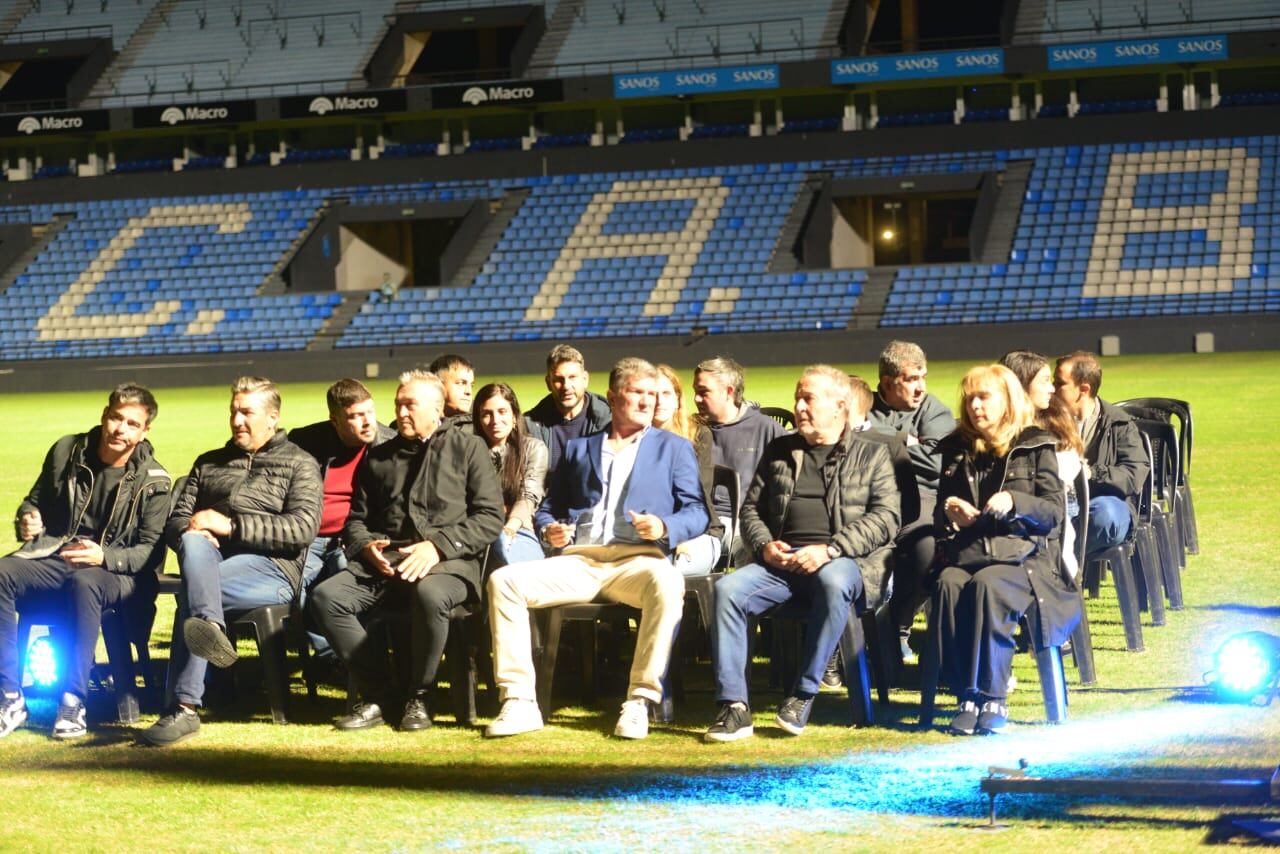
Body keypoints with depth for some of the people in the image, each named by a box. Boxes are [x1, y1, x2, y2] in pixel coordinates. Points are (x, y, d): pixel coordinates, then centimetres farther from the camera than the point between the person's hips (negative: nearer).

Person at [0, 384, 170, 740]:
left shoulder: (152, 482, -3)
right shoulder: (66, 451, 7)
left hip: (117, 571, -3)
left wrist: (104, 557, -24)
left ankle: (73, 701, -35)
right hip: (54, 556, 4)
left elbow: (151, 551, -5)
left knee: (83, 582, -41)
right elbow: (34, 501, 20)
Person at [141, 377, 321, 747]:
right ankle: (209, 628, -61)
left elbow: (304, 528, -3)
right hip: (211, 557, 4)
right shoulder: (208, 463, 31)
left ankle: (183, 707, -44)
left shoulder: (299, 464, 14)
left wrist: (230, 525, -11)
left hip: (270, 566, -4)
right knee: (193, 543, -36)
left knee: (190, 594, -34)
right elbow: (175, 523, 22)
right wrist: (196, 532, -5)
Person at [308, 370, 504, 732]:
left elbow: (490, 517, 3)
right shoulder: (378, 458, 27)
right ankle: (376, 695, -14)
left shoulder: (468, 447, 13)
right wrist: (366, 547, 2)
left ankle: (419, 697, -17)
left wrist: (439, 545, -11)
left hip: (448, 562, -4)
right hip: (386, 561, 4)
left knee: (430, 595, -40)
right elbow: (356, 519, 27)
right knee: (325, 597, -25)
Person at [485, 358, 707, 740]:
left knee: (667, 583, -39)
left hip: (636, 560, -2)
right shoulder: (578, 448, 26)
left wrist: (664, 528, -13)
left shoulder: (674, 448, 19)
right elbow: (548, 507, 25)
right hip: (577, 561, 3)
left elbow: (696, 513, 9)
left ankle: (639, 702, -32)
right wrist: (550, 530, 1)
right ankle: (519, 703, -22)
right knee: (502, 581, -22)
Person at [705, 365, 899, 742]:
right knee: (727, 588, -27)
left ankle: (803, 695, -28)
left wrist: (830, 549, -14)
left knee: (834, 583, -40)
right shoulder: (779, 451, 23)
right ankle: (734, 707, -27)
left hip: (839, 561, -3)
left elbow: (885, 517, -1)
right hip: (780, 562, 3)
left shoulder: (871, 455, 12)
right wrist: (765, 546, -2)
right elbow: (751, 508, 21)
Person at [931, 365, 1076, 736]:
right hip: (967, 552, 3)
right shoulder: (955, 450, 21)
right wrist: (948, 512, 1)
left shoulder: (1036, 446, 9)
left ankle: (993, 698, -31)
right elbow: (939, 513, 25)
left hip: (1022, 552, -3)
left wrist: (1014, 502, -17)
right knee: (948, 585, -32)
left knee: (987, 586, -36)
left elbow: (1054, 511, 1)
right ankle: (968, 695, -29)